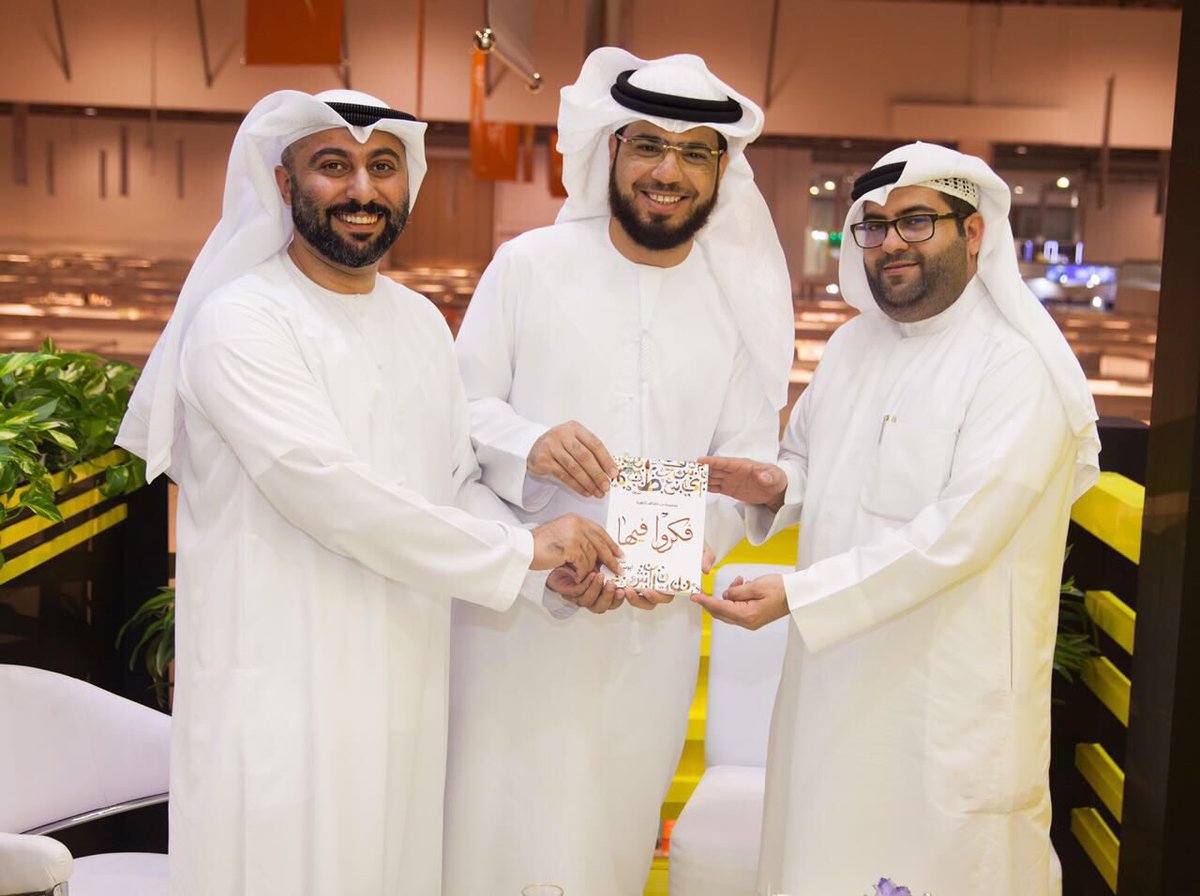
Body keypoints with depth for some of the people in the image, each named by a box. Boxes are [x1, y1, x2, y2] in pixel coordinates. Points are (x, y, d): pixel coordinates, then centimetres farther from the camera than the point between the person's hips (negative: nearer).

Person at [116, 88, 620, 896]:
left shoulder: (422, 322, 12)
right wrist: (520, 553, -18)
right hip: (281, 697, -6)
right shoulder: (242, 322, -12)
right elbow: (325, 491, -21)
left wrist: (556, 570, -7)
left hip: (406, 686, 6)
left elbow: (458, 486, 12)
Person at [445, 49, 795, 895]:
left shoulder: (746, 299, 3)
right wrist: (527, 443, -24)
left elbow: (749, 464, 0)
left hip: (657, 615, 2)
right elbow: (460, 407, -2)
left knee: (616, 820, 15)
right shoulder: (528, 264, -3)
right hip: (519, 604, -2)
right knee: (511, 822, 4)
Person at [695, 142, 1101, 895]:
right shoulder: (852, 345, 10)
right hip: (835, 674, 7)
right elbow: (808, 459, 22)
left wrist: (796, 596, -26)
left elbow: (955, 537, -22)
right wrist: (776, 488, -2)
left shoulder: (1021, 368, -14)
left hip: (948, 701, -6)